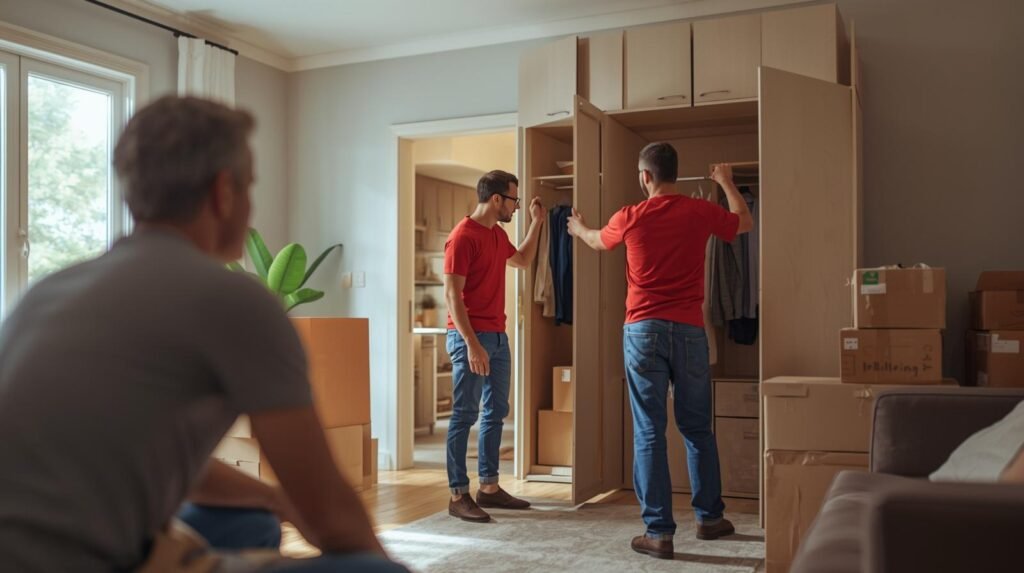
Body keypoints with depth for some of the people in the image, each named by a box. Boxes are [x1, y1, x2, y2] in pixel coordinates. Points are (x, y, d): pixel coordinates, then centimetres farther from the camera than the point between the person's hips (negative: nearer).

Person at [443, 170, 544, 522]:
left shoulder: (498, 235, 14)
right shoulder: (463, 237, -13)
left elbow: (522, 261, 34)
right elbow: (452, 295, -17)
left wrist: (536, 224, 24)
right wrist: (471, 344, -23)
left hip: (497, 335, 9)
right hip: (471, 337, -9)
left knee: (496, 412, 12)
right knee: (465, 414, -6)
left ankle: (489, 486, 20)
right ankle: (458, 495, -1)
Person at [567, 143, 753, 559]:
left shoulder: (630, 218, -1)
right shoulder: (700, 212, 1)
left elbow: (597, 241, 22)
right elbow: (745, 223, 22)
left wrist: (579, 228, 46)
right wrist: (726, 182, 38)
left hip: (644, 330, -1)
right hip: (689, 331, 2)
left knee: (649, 432, 1)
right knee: (697, 428, 14)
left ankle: (659, 533, 2)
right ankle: (709, 517, 27)